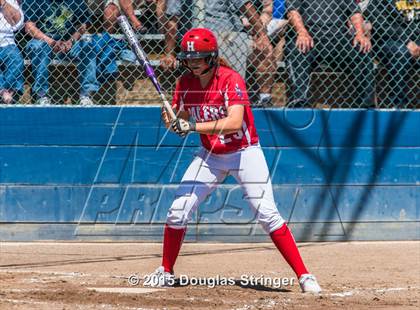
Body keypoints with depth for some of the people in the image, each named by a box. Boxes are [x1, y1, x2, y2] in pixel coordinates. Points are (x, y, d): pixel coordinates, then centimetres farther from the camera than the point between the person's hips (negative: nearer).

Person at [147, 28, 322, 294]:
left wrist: (193, 126, -38)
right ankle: (166, 272, 16)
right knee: (178, 211, -3)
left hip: (244, 153, -5)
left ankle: (304, 276, -10)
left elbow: (234, 123, -33)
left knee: (268, 214, -14)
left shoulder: (231, 80, -21)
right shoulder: (185, 83, -3)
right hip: (211, 157, 5)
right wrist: (171, 122, -20)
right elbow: (182, 123, 4)